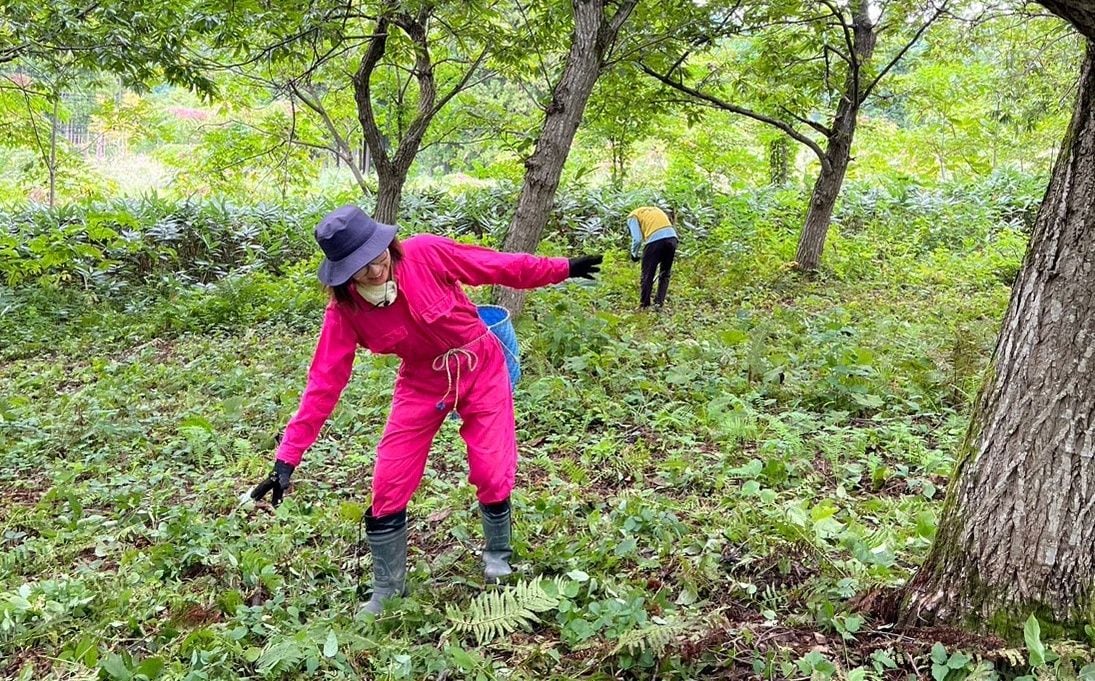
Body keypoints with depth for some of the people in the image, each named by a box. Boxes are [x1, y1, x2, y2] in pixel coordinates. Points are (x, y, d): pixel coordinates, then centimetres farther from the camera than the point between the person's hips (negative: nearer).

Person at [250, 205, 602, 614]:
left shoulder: (426, 254, -25)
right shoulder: (345, 310, -19)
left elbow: (501, 267, -12)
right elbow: (325, 381, -17)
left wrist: (562, 269, -3)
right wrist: (288, 456, -21)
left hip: (480, 368, -1)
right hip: (422, 384, 2)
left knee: (492, 474, -3)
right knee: (389, 484, -2)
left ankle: (497, 557, 28)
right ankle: (387, 589, 19)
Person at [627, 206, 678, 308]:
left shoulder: (632, 216, 15)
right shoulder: (656, 210, 33)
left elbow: (637, 239, 1)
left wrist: (634, 254, 17)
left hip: (655, 240, -5)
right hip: (672, 238, 5)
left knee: (647, 275, 8)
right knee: (664, 274, 19)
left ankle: (644, 305, 12)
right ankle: (659, 303, 17)